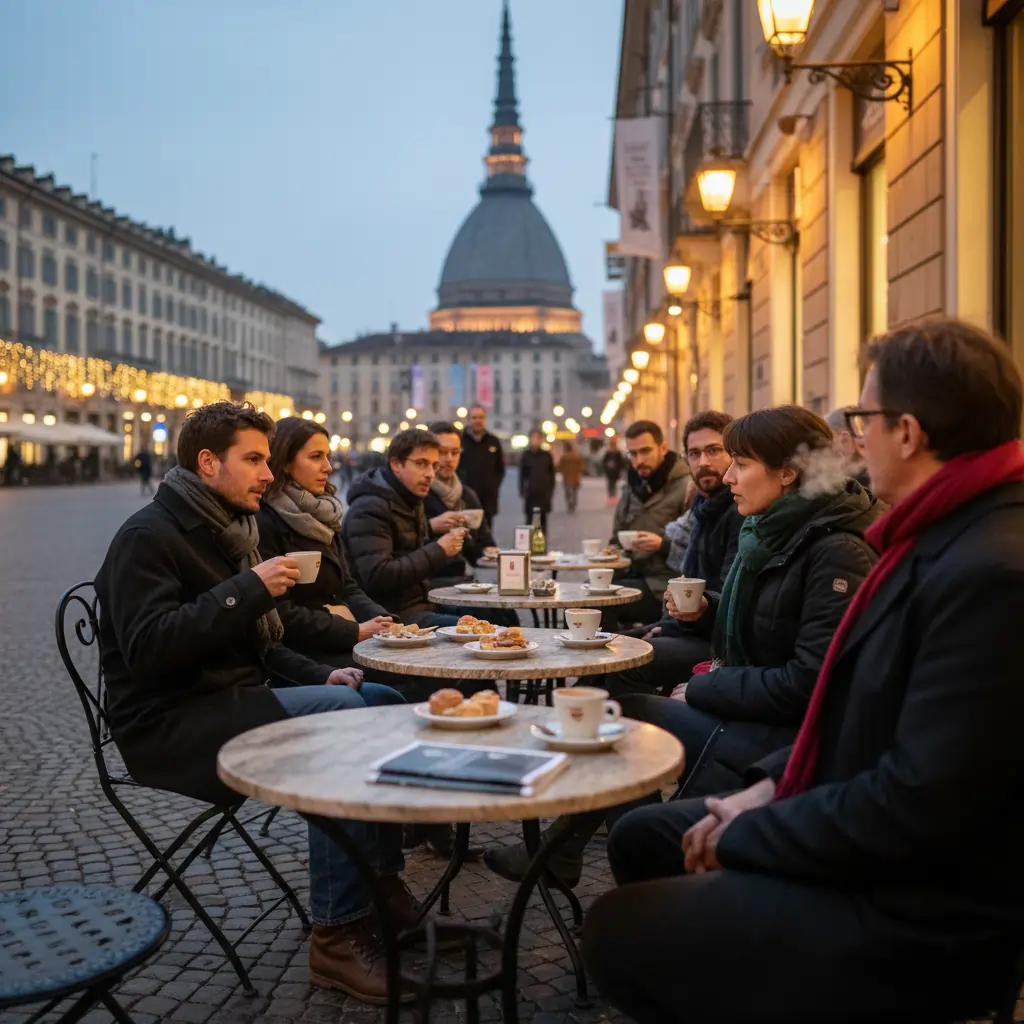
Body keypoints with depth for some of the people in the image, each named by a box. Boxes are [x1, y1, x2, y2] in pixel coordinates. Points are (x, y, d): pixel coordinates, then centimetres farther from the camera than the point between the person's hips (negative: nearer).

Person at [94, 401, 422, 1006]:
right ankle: (339, 933, -23)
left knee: (385, 700, -3)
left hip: (236, 698, 9)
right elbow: (147, 647, -26)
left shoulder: (230, 530, 18)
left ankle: (382, 884, 3)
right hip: (170, 724, -9)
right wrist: (248, 588, -24)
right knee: (341, 714, -28)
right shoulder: (149, 537, -11)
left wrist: (320, 676, 5)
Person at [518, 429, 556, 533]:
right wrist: (522, 491, -1)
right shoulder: (525, 456, 2)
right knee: (530, 518, -2)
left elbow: (552, 474, 8)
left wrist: (551, 489, 3)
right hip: (530, 492, -1)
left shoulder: (547, 455, 5)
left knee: (543, 519, 2)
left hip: (544, 492, 1)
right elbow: (522, 474, 4)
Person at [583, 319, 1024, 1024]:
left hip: (918, 920, -10)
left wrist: (747, 834, -15)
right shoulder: (952, 535, 6)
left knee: (616, 933, -7)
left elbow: (919, 805, -28)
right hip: (880, 850, 10)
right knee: (643, 837, 16)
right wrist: (773, 784, 3)